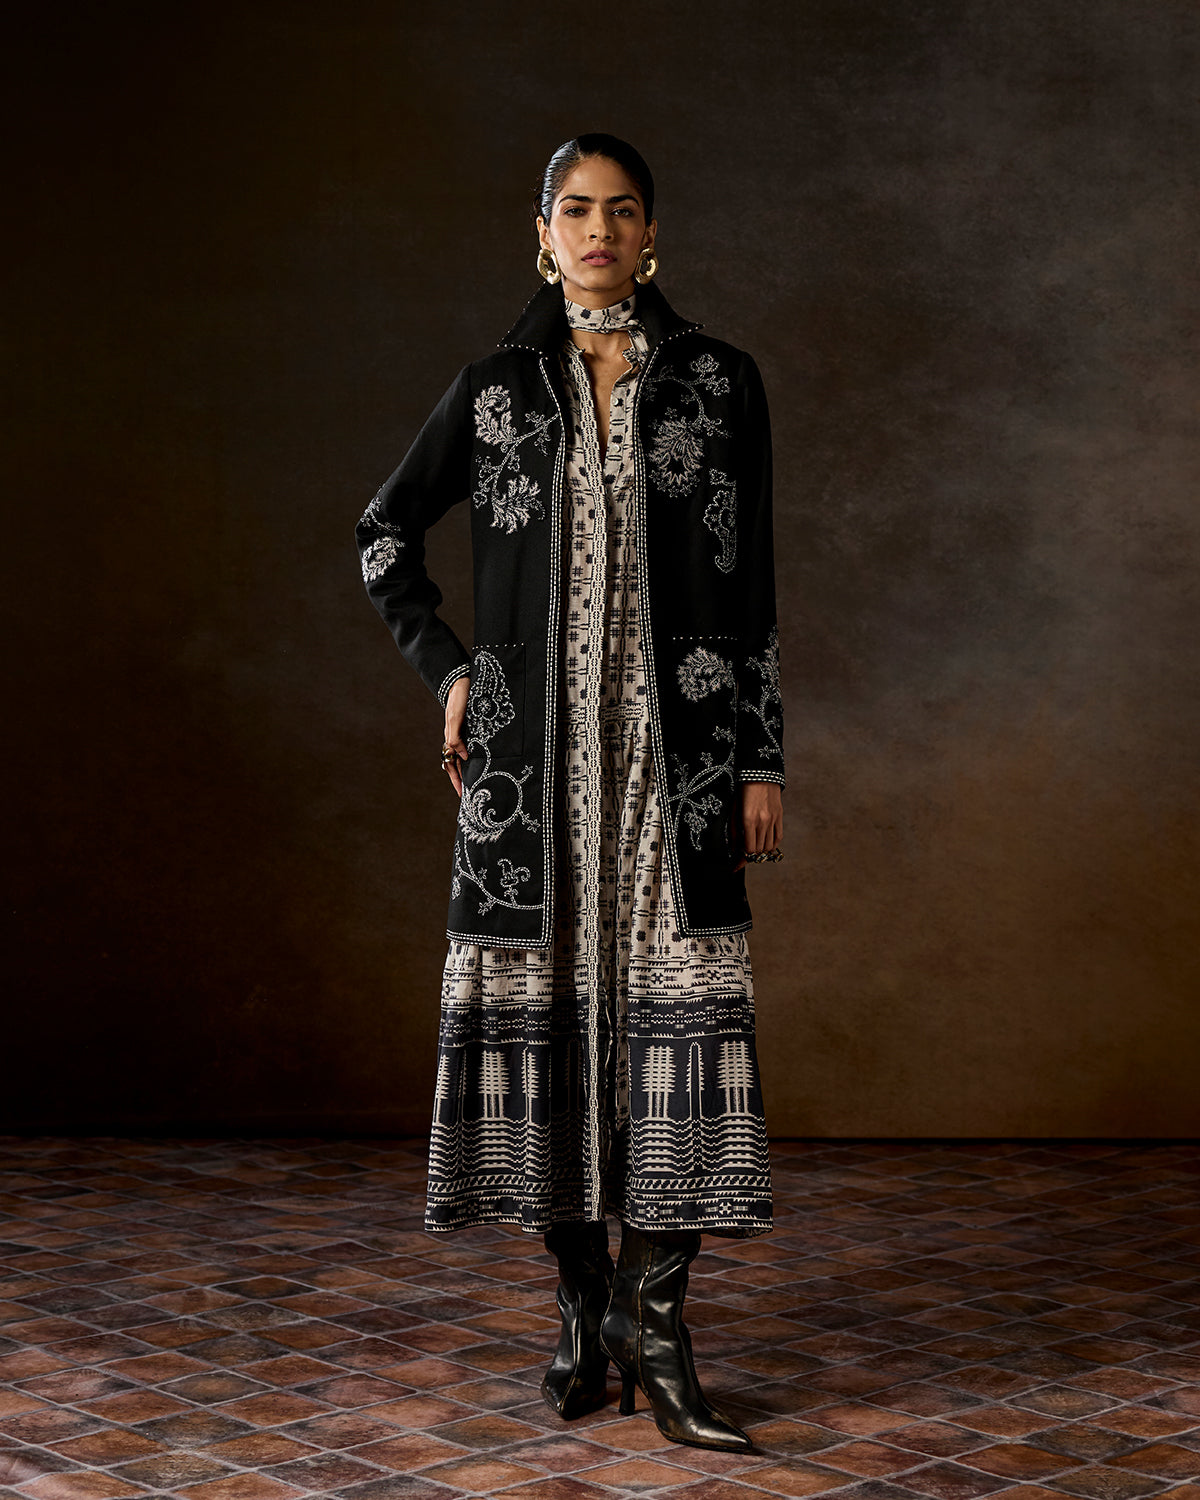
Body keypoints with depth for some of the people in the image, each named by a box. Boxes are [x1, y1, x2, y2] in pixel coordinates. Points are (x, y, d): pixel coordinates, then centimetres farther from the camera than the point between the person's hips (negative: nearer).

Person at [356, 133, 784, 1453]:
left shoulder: (718, 381, 6)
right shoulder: (496, 387, 7)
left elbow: (750, 586, 5)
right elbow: (385, 533, 18)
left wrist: (763, 761, 1)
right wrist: (446, 671, 7)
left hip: (675, 740, -1)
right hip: (531, 741, 1)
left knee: (674, 998, -8)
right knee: (547, 995, 1)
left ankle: (656, 1328, -3)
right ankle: (584, 1306, 14)